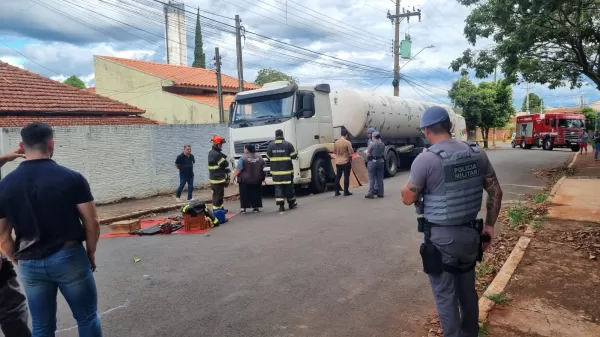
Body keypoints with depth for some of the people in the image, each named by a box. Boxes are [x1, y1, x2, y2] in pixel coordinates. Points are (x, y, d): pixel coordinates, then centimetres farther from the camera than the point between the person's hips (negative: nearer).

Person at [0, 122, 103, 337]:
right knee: (87, 318, 12)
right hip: (69, 257, -3)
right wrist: (91, 253, 5)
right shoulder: (72, 178, -12)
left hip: (30, 264, 4)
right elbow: (92, 223, -10)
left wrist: (18, 261, 17)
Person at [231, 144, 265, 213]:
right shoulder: (259, 157, 4)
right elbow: (263, 168, 12)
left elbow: (238, 169, -15)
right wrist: (263, 178, 24)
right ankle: (256, 207, 14)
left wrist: (233, 176, -3)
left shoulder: (243, 158, -12)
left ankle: (244, 208, 4)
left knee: (244, 194, 5)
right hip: (257, 180, 4)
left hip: (245, 180, -4)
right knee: (256, 193, 13)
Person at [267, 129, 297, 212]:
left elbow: (268, 157, 7)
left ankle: (281, 205, -6)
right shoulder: (288, 144, -6)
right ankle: (291, 203, 22)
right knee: (289, 186, 11)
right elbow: (293, 156, -5)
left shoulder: (271, 145, 1)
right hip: (287, 170, -1)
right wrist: (296, 153, 17)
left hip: (276, 171, 1)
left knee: (278, 187, 3)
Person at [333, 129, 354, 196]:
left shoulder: (336, 142, 2)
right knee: (346, 177, 2)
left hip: (338, 162, 5)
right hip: (346, 162, -5)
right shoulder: (347, 142, -14)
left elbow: (334, 151, 12)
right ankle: (346, 192, 4)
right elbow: (351, 152, -13)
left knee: (338, 177, 11)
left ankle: (337, 192, 14)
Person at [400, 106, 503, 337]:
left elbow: (408, 198, -9)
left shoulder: (426, 159, -17)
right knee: (467, 290, 23)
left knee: (445, 295, 9)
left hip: (441, 238, -6)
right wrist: (489, 225, 15)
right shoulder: (477, 154, 1)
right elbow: (495, 192, 6)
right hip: (470, 233, 7)